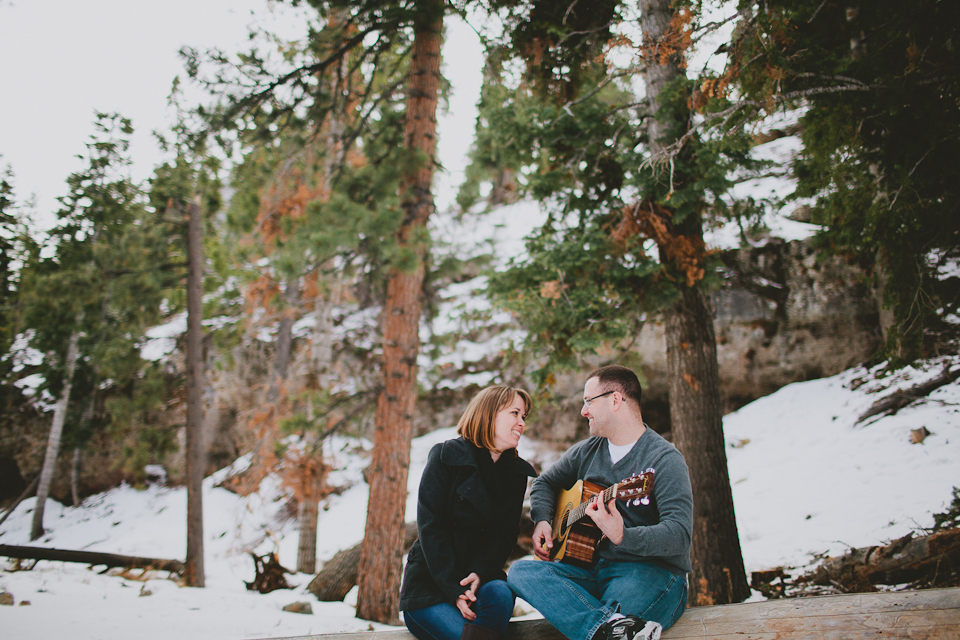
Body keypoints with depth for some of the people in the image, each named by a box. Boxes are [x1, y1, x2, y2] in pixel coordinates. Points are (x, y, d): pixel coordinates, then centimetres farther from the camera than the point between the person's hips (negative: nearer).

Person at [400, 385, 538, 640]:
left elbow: (506, 534, 3)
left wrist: (479, 573, -17)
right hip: (430, 581, -4)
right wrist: (454, 588, -20)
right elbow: (430, 527, -12)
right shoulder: (446, 457, -6)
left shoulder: (517, 473, 9)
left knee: (500, 594, -31)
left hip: (481, 578, 4)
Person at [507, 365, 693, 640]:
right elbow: (546, 482, 29)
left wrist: (622, 536, -37)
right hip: (593, 569, 9)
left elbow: (679, 534, -20)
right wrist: (542, 520, 7)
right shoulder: (586, 451, 14)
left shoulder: (665, 460, -9)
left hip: (651, 570, -8)